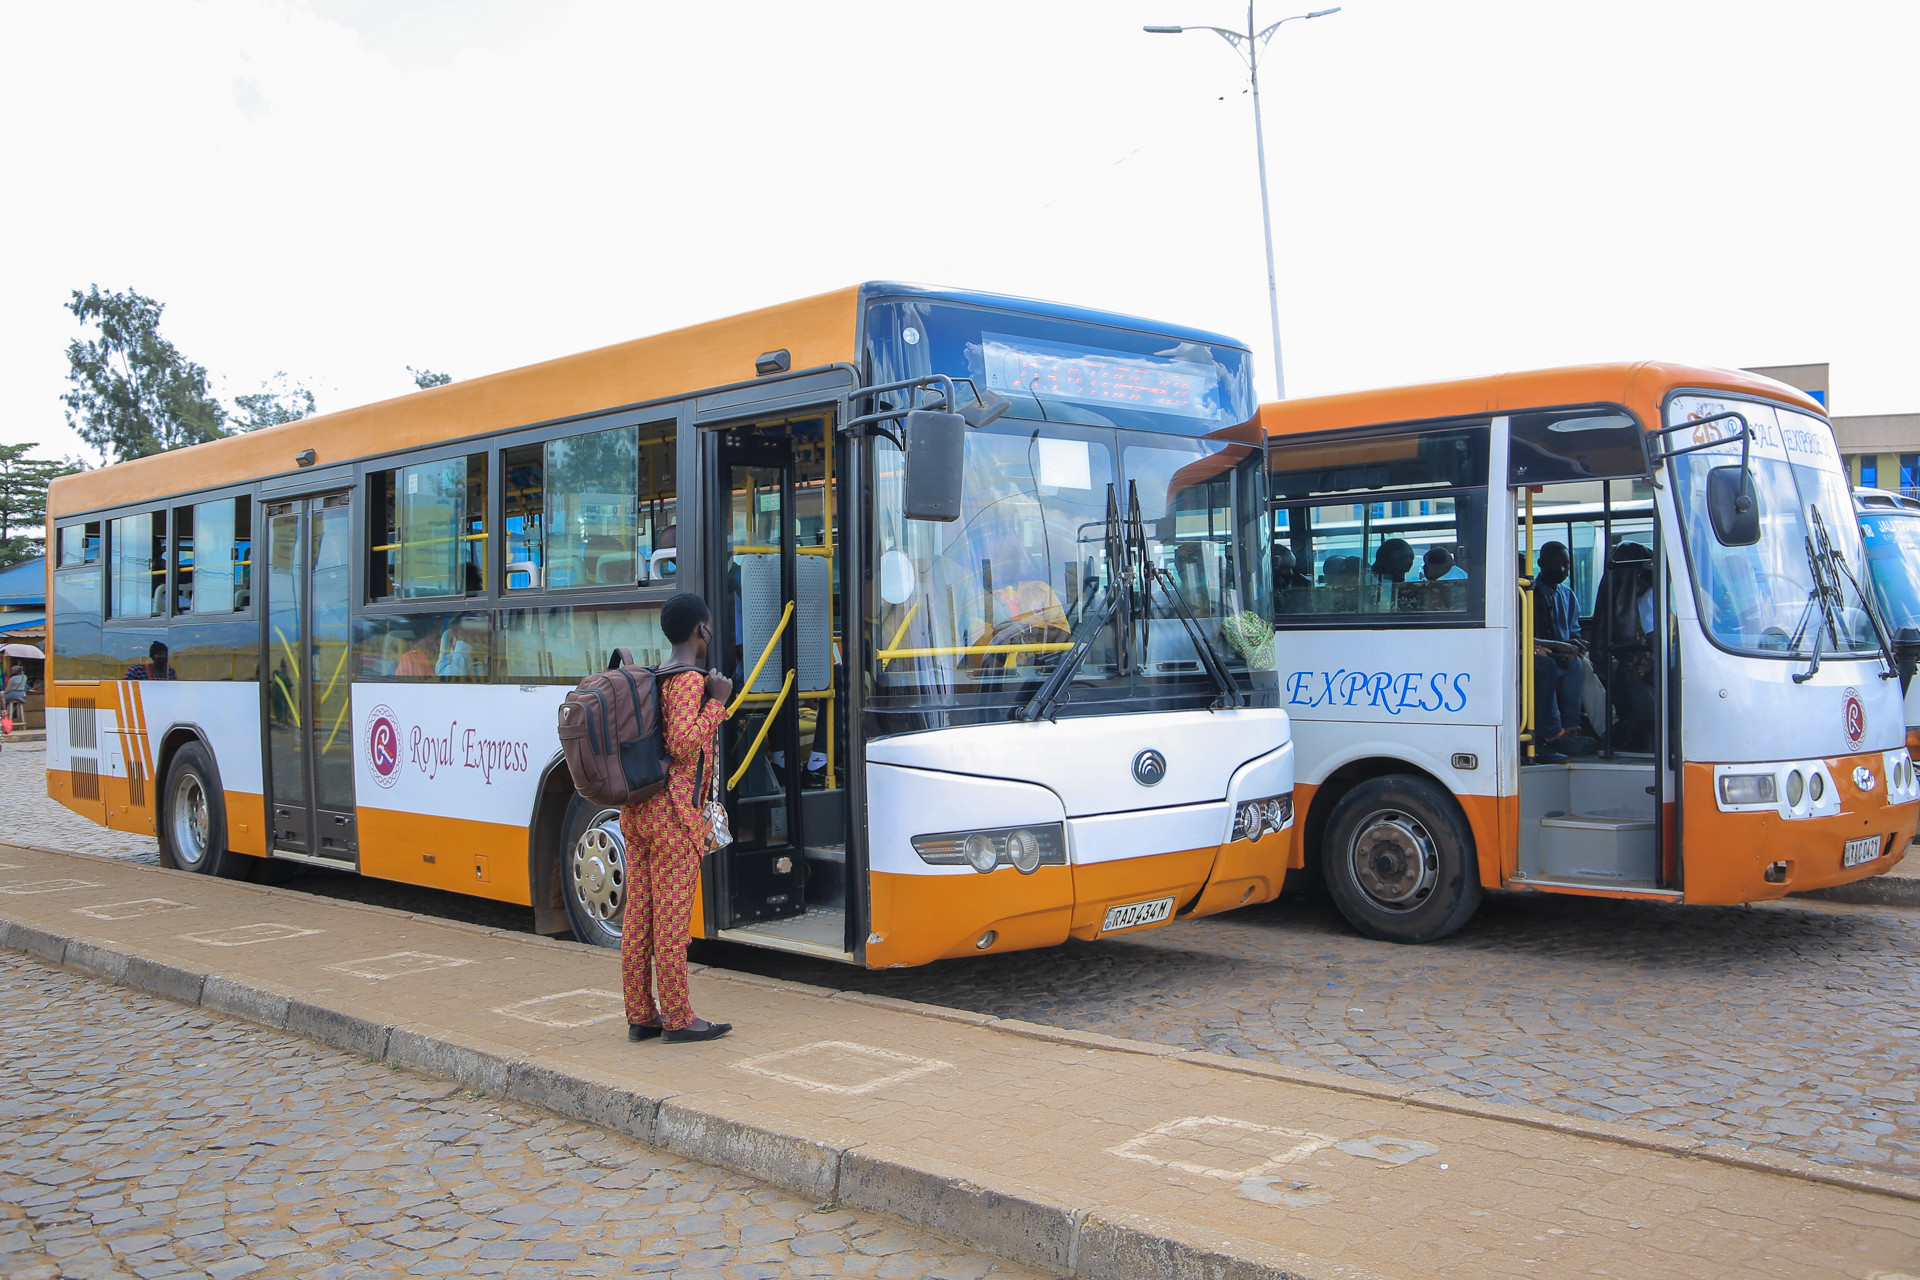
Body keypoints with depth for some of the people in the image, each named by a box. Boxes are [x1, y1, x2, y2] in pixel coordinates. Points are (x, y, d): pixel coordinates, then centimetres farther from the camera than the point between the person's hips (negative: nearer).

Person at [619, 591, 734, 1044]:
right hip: (672, 814, -8)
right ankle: (678, 1019, 4)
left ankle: (640, 1015, 16)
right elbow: (683, 744, -22)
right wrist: (717, 702, -14)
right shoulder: (690, 681, -12)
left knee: (638, 917, 9)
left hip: (636, 811, 9)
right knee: (672, 919, -3)